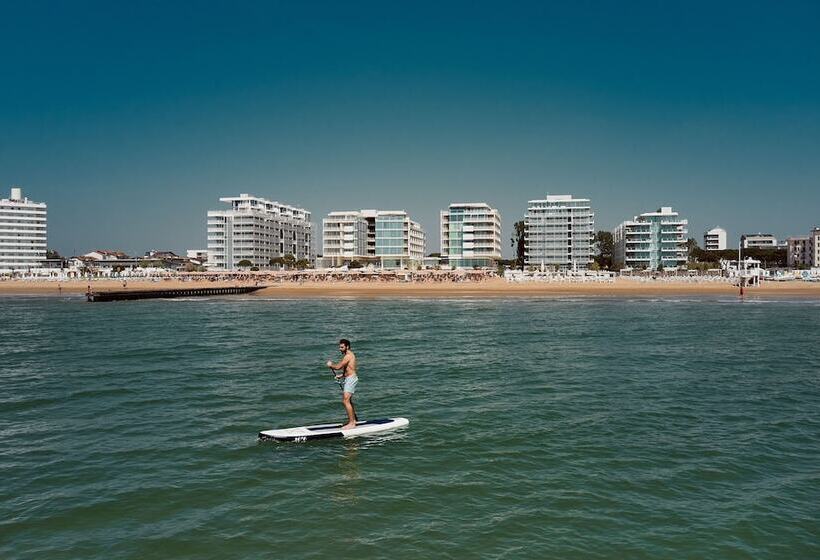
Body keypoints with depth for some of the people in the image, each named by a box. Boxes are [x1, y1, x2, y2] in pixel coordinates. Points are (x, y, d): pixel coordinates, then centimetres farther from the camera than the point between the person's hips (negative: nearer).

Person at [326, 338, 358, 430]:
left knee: (346, 401, -14)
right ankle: (353, 420, 27)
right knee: (348, 401, 18)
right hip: (349, 379, 11)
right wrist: (342, 375, 12)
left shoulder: (348, 356, -17)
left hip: (351, 379, -11)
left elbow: (338, 367, -21)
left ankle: (352, 423, -13)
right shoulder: (348, 354, 16)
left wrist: (330, 365, -2)